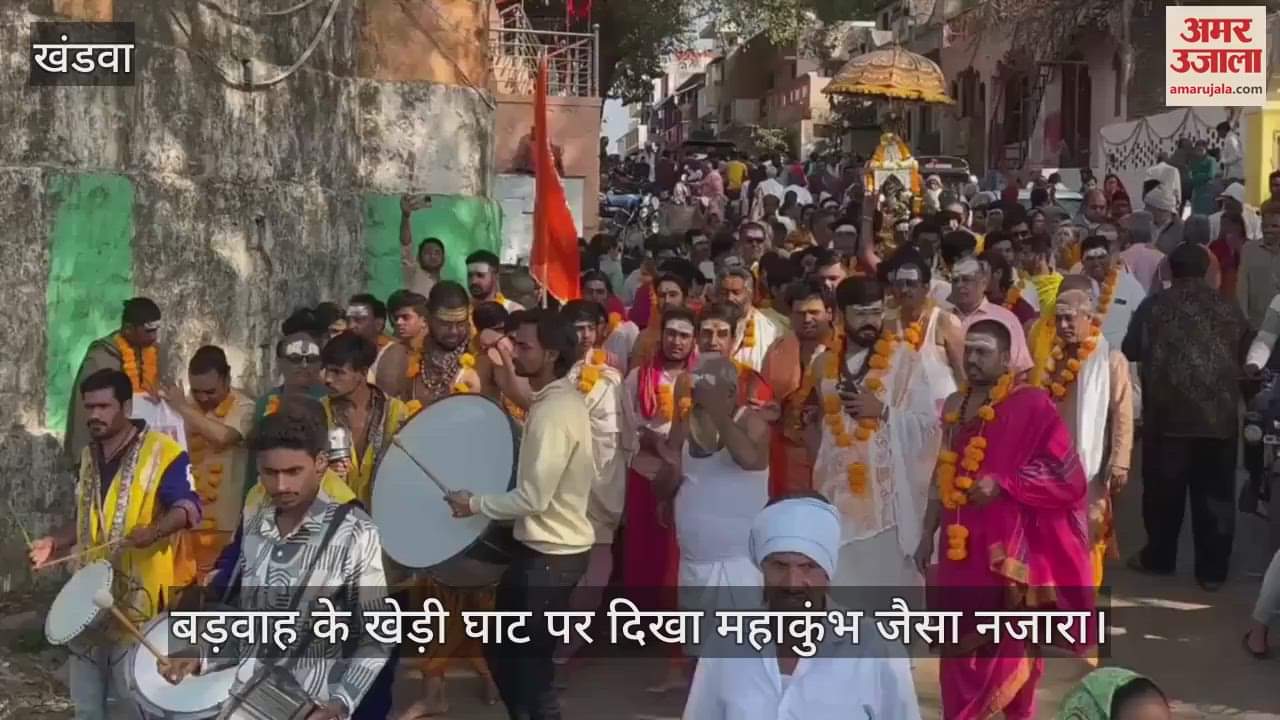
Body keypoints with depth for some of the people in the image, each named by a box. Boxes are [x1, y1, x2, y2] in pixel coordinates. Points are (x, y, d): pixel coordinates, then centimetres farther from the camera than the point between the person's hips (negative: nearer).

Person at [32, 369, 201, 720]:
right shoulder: (89, 456, 15)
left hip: (138, 597, -7)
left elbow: (188, 508, -17)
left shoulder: (162, 452, -9)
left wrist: (154, 531, -35)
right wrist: (56, 542, 9)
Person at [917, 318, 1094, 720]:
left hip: (1009, 548, -5)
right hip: (962, 547, 6)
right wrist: (928, 534, 15)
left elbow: (1065, 473, -12)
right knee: (961, 645, 8)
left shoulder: (1031, 405, -9)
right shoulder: (955, 406, 11)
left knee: (1009, 645, 1)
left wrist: (1002, 483, -18)